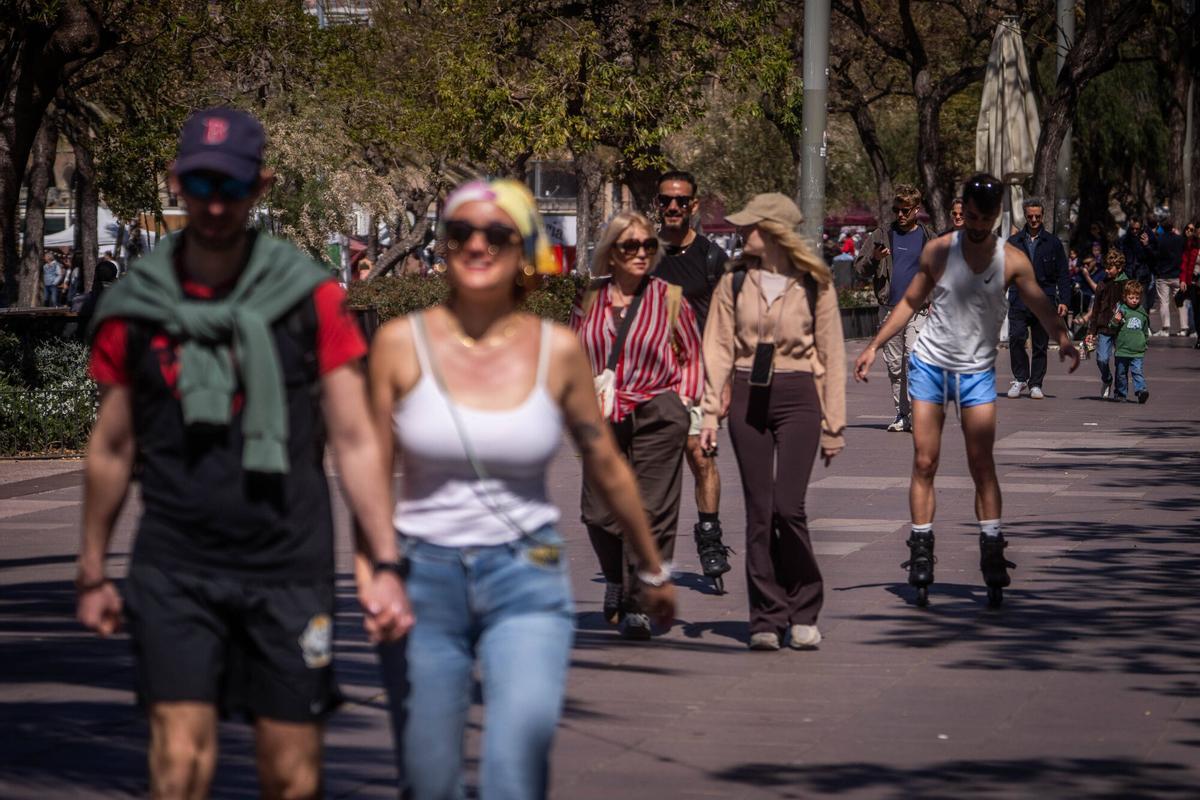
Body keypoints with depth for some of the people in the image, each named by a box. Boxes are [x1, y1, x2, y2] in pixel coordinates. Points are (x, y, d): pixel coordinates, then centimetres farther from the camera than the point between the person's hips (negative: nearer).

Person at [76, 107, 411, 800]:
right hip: (175, 571, 0)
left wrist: (385, 565, -4)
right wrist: (92, 574, 16)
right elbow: (112, 448, 13)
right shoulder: (136, 308, 3)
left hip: (288, 572, 0)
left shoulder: (310, 299, 0)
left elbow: (355, 440, 2)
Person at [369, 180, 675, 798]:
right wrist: (369, 568, -9)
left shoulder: (558, 351, 0)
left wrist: (652, 569, 22)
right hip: (422, 578, 1)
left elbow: (606, 467, 12)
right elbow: (371, 469, 3)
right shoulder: (402, 343, -2)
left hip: (525, 582, 0)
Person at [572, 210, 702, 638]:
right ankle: (617, 579, 33)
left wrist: (683, 398, 1)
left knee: (651, 512, -8)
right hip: (603, 419, 2)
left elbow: (693, 355, 12)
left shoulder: (668, 298, 3)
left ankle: (639, 605, -3)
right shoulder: (588, 302, 8)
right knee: (600, 511, 3)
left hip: (657, 415, -2)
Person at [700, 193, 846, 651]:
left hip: (797, 398, -3)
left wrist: (834, 424, 3)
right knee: (759, 511, 1)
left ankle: (803, 612, 2)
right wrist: (710, 411, -3)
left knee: (787, 506, -14)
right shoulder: (735, 284, 7)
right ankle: (767, 618, 7)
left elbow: (831, 354, 5)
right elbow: (719, 349, 6)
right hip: (749, 401, 3)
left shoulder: (814, 285, 2)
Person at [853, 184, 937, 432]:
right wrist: (874, 258, -13)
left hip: (917, 310, -3)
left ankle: (915, 413, -15)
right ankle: (901, 414, 13)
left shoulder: (929, 239, 7)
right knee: (894, 365, 5)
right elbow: (860, 269, 7)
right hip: (889, 310, 3)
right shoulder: (882, 236, 9)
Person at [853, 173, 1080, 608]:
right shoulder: (938, 251, -3)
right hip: (930, 364, 1)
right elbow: (911, 302, 9)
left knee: (982, 465, -6)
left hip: (977, 371, -1)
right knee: (924, 463, -1)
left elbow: (1041, 305, -14)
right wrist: (874, 346, 7)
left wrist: (1063, 337, -35)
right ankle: (921, 551, 4)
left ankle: (992, 553, -2)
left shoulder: (1012, 260, -5)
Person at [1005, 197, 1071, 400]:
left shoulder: (1053, 243, 9)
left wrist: (1064, 301, -2)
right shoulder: (1014, 242, 11)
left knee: (1040, 345, 3)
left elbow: (1063, 275, 9)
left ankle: (1035, 384, 13)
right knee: (1016, 338, -17)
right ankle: (1020, 378, -2)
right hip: (1019, 299, 0)